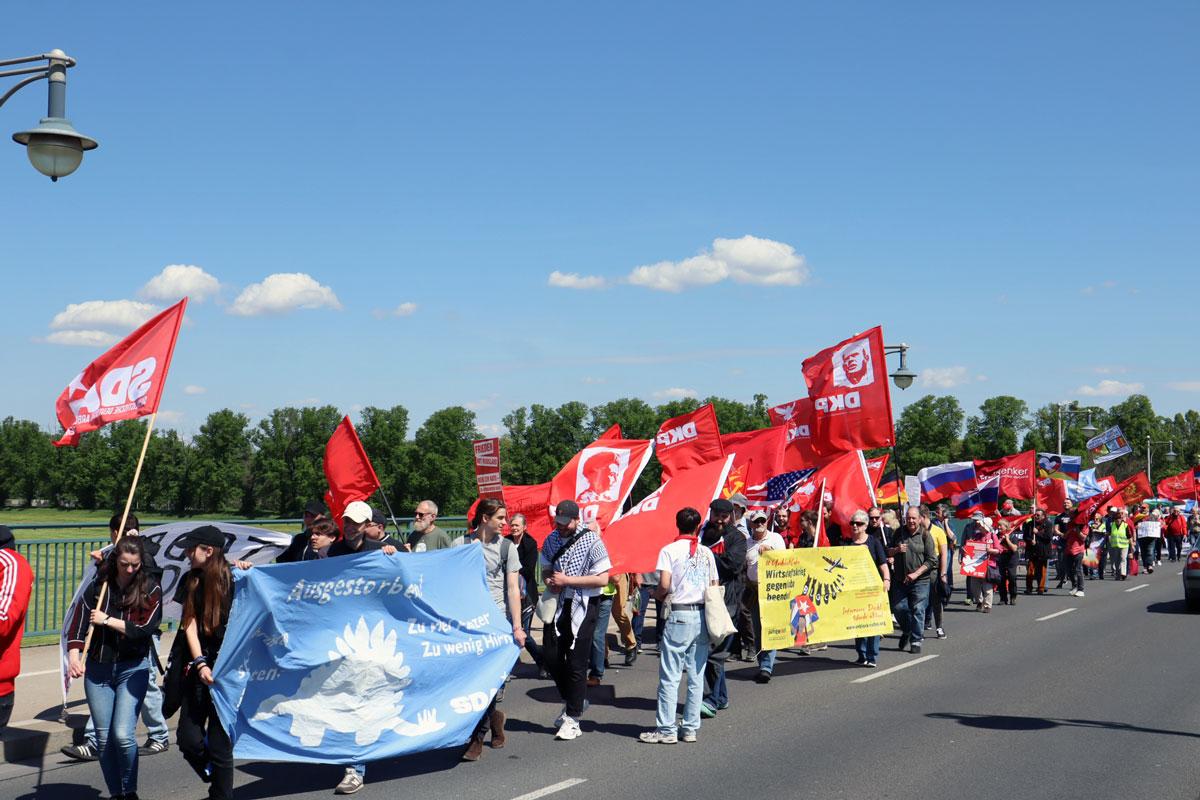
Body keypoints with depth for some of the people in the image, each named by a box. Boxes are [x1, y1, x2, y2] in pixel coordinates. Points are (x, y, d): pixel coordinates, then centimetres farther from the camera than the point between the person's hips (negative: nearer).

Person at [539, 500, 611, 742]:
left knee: (576, 663, -2)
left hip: (582, 606, -6)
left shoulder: (592, 541, -11)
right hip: (558, 604, 6)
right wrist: (550, 582, -4)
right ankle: (571, 701, 30)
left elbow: (603, 579, -14)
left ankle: (572, 718, 8)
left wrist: (567, 580, -16)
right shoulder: (552, 539, 6)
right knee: (551, 658, 6)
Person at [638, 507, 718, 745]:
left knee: (670, 676, -1)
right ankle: (690, 728, 11)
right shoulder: (707, 553, 9)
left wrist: (659, 596, 6)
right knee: (696, 676, 9)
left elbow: (664, 585, -13)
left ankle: (666, 730, -1)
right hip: (703, 616, 5)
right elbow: (714, 587, 10)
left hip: (679, 616, -5)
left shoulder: (669, 550, -4)